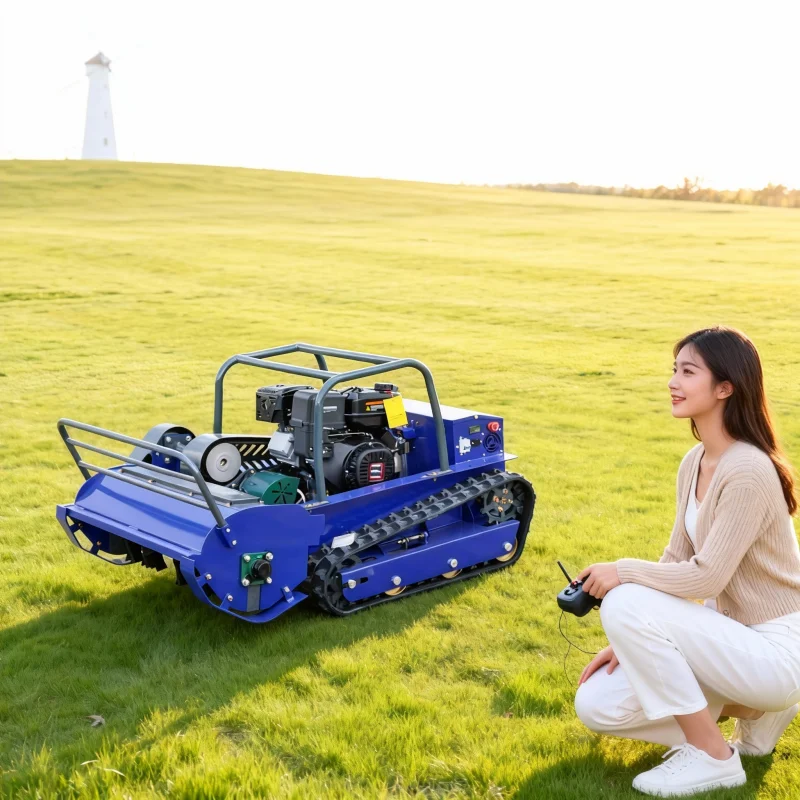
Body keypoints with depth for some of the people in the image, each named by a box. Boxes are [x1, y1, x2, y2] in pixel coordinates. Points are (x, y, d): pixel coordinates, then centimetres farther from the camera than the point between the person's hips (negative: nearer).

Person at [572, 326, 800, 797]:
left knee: (626, 604, -27)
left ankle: (712, 757, -8)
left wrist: (624, 571, -14)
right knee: (597, 707, 0)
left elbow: (705, 578, -26)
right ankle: (754, 709, 15)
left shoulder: (748, 471, -24)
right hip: (732, 634, 8)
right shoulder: (694, 463, 3)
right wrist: (632, 642, 1)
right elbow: (676, 561, 7)